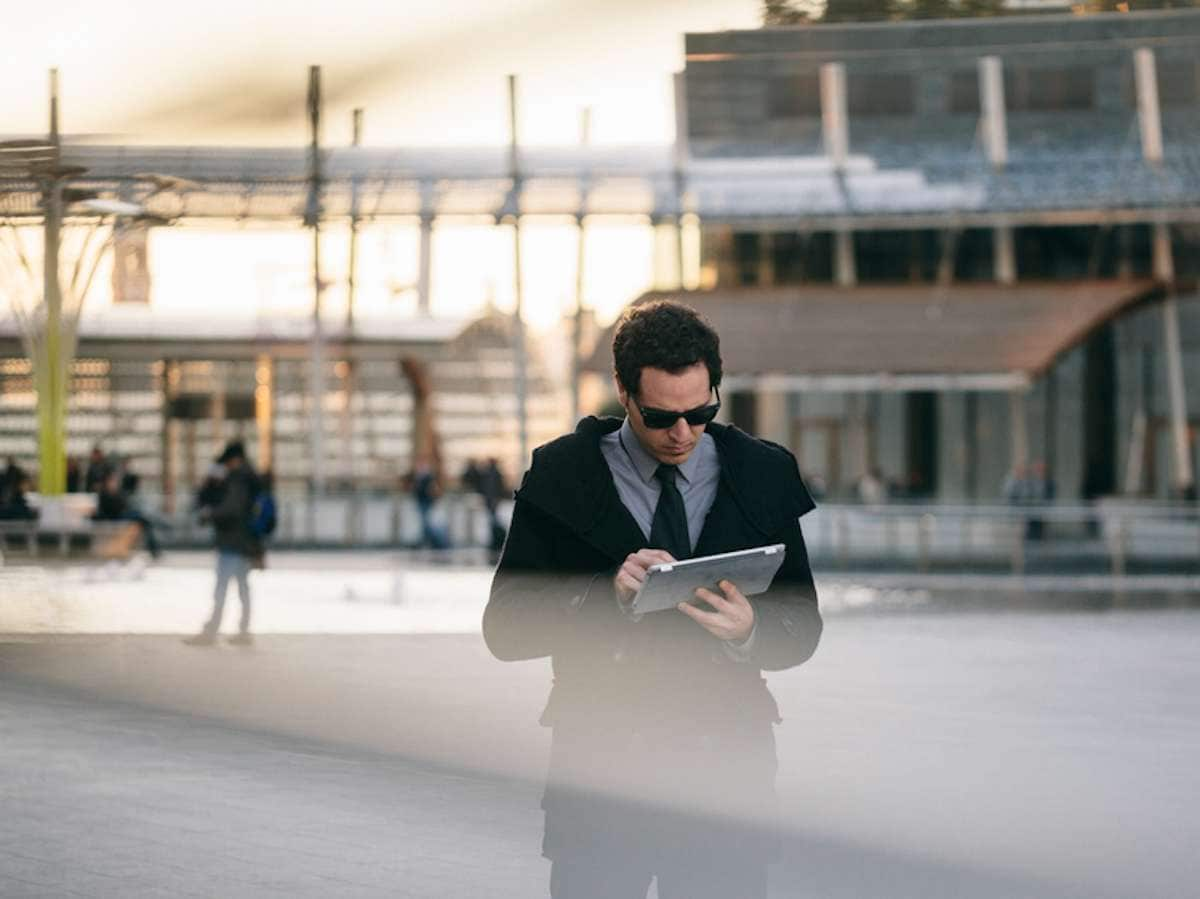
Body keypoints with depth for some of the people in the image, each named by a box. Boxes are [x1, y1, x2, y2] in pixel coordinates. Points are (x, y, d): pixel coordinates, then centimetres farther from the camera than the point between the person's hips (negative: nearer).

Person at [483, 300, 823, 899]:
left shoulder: (763, 476, 6)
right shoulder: (561, 476, 1)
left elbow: (803, 628, 7)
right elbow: (505, 627, -4)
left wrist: (750, 632, -16)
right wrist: (607, 594, -21)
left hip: (725, 768, 1)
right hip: (600, 767, -1)